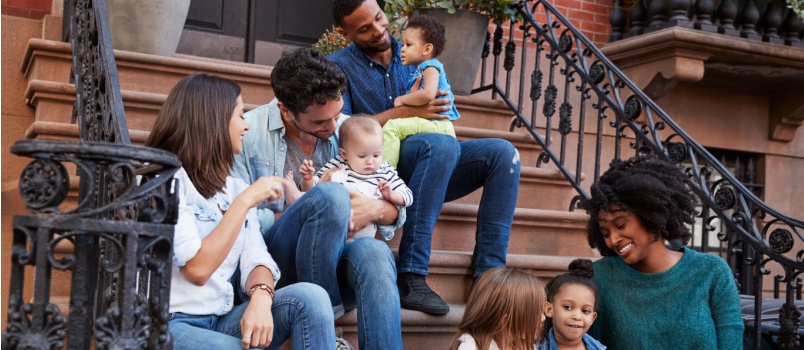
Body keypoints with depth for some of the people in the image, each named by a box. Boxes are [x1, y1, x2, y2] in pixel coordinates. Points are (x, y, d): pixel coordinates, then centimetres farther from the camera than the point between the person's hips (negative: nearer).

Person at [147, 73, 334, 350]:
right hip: (169, 326, -6)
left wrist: (260, 298, -20)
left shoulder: (236, 188, 14)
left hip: (221, 323, 7)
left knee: (309, 297, -19)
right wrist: (245, 202, -15)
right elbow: (197, 269, -18)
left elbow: (257, 260, 2)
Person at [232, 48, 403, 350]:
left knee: (373, 252, -32)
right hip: (273, 263, -3)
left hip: (332, 264, 3)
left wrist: (379, 210, -15)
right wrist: (319, 213, -15)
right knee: (331, 196, -30)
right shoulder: (248, 133, -6)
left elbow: (398, 208, 10)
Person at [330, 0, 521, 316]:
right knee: (442, 145, -34)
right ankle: (410, 278, -37)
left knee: (502, 153, -14)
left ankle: (488, 272, -21)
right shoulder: (339, 65, 2)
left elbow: (438, 106, 19)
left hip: (423, 168, 5)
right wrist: (407, 112, -16)